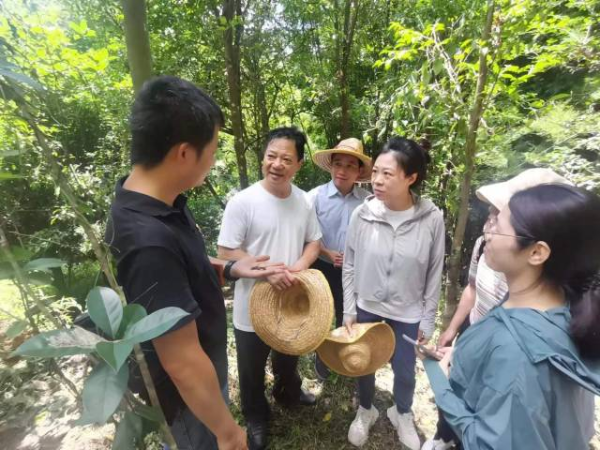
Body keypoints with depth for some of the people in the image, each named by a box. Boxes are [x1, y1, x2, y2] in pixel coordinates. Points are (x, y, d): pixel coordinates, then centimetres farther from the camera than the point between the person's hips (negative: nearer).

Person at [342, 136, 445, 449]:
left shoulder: (432, 219, -17)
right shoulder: (362, 214, -15)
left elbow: (434, 275, -6)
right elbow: (350, 266, -5)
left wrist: (428, 320, -1)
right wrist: (349, 310, -3)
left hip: (408, 314, 0)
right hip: (367, 309, 1)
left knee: (405, 371, 21)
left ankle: (402, 414, 55)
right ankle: (366, 411, 53)